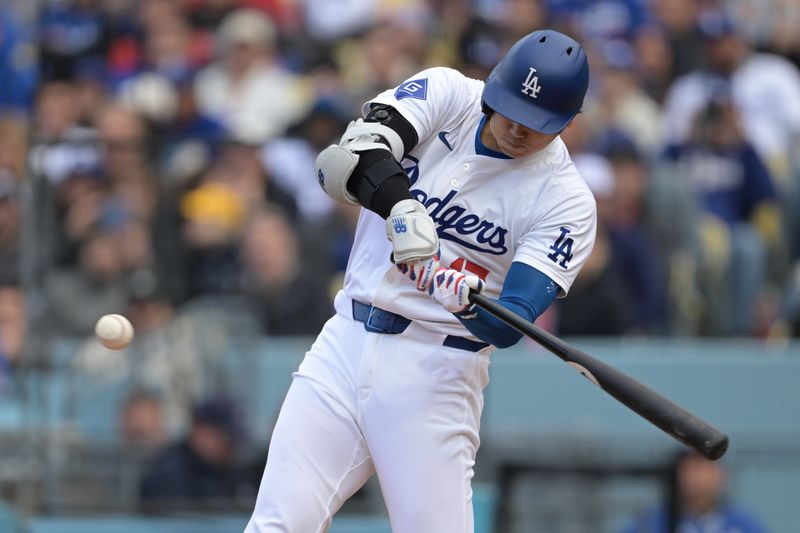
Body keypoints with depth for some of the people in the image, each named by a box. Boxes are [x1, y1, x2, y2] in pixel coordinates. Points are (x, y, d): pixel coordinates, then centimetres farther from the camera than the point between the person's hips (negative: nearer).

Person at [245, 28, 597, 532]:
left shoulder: (567, 201, -8)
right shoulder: (447, 94, -1)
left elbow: (508, 325, -18)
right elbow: (346, 159, -19)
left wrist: (466, 301, -39)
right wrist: (401, 207, -39)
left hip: (436, 372, -2)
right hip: (347, 340, 2)